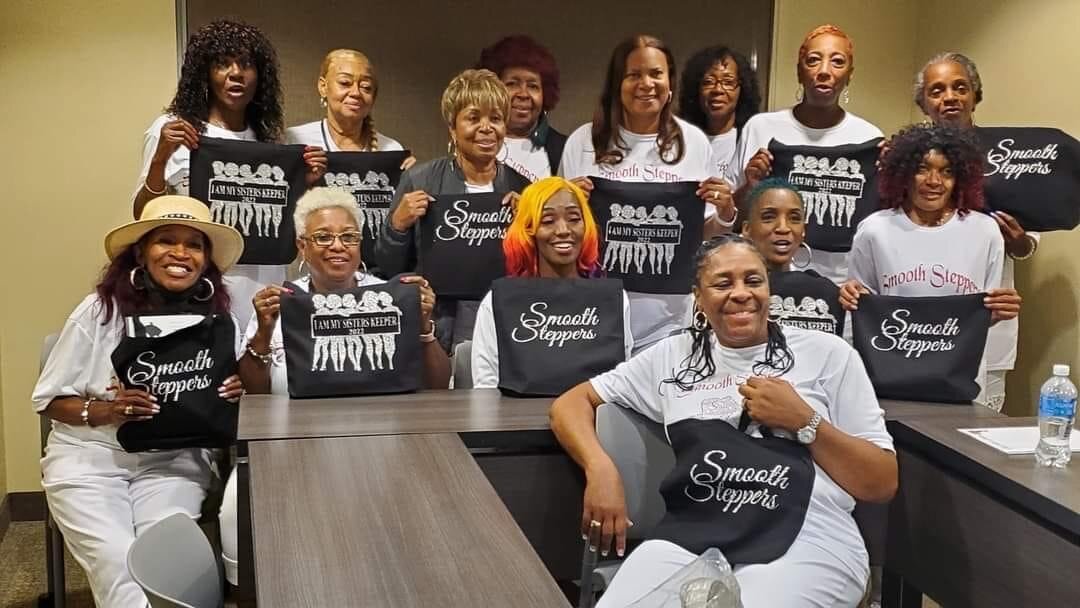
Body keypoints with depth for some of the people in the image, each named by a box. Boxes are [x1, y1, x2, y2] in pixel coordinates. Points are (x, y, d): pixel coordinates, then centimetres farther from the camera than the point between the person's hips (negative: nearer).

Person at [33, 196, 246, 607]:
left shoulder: (218, 319, -3)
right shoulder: (100, 310, -9)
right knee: (117, 562, -23)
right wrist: (104, 411, -20)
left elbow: (227, 397, 6)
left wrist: (234, 396, -18)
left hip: (175, 458, 1)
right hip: (90, 456, -1)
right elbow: (49, 400, -2)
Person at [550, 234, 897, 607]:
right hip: (691, 534, 3)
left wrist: (804, 422, -5)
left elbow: (883, 484, 8)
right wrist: (600, 469, 0)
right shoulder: (673, 355, 17)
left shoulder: (828, 354, 10)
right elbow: (571, 404, 20)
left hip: (807, 542, -2)